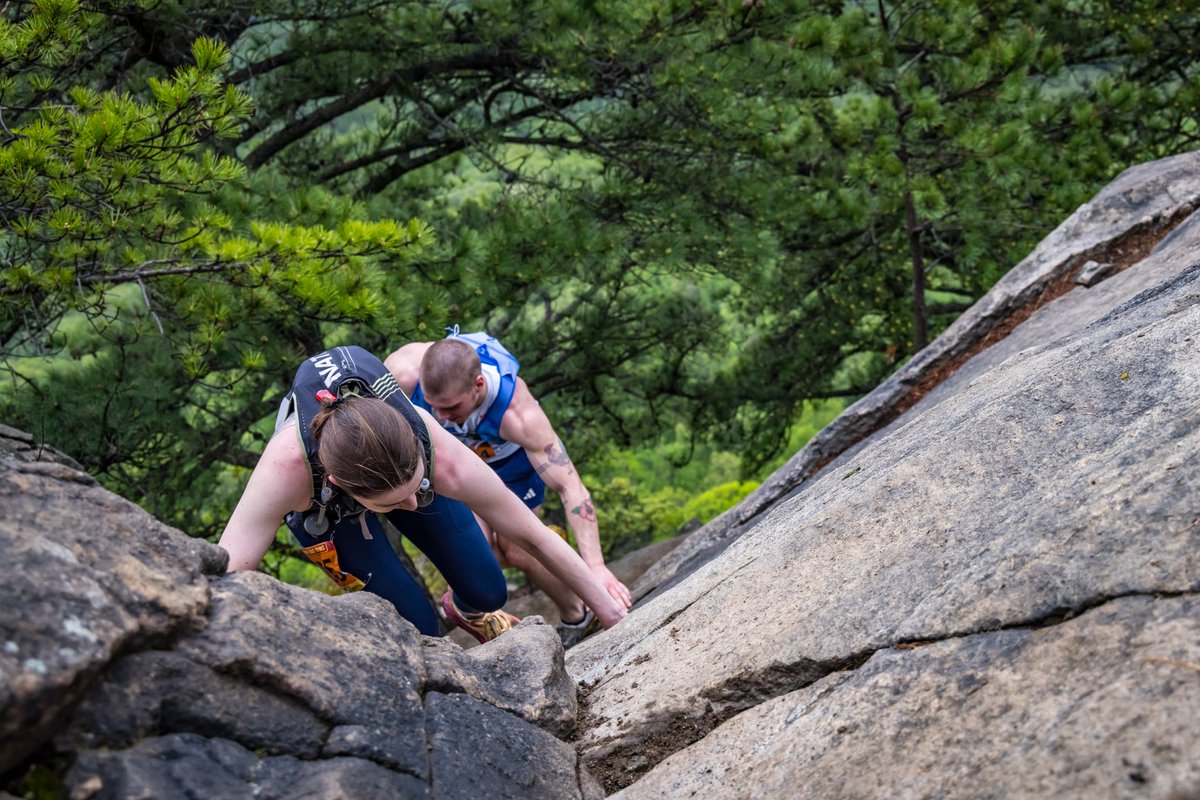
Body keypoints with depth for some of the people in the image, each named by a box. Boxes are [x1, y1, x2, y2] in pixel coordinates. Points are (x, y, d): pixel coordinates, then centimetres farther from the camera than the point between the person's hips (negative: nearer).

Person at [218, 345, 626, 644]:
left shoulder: (441, 457, -42)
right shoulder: (288, 467, -49)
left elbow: (534, 535, -29)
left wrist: (609, 608, -20)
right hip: (323, 506, -1)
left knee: (489, 591, 5)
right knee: (418, 627, -11)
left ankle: (466, 609, 44)